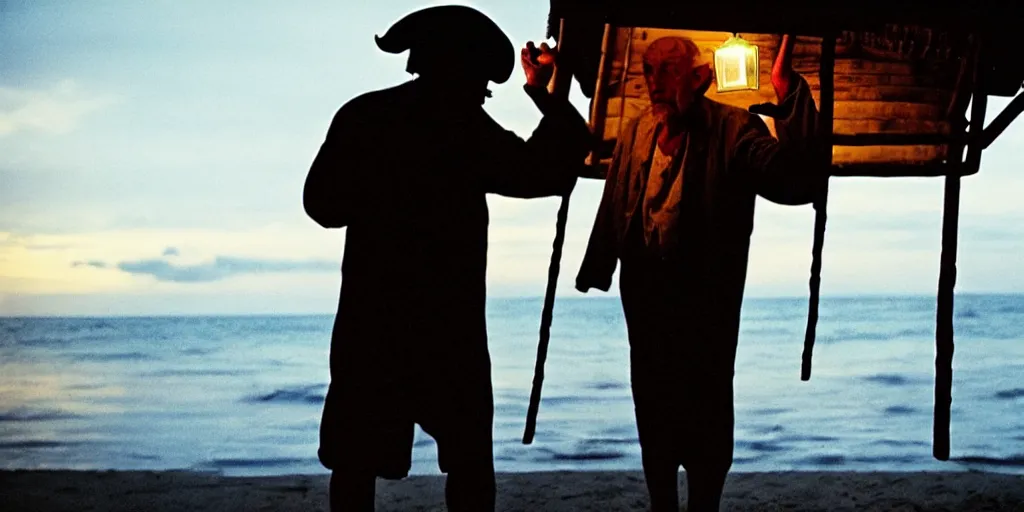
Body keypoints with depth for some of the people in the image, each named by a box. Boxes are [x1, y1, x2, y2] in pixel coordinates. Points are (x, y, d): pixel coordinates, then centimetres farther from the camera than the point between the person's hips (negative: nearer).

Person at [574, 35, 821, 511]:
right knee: (653, 405, 17)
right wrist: (597, 270, 11)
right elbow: (614, 205, 8)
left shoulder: (732, 129, -14)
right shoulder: (637, 130, 1)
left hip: (707, 301, -5)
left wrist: (788, 98, -40)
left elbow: (794, 181, -30)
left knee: (706, 411, 8)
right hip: (646, 295, 5)